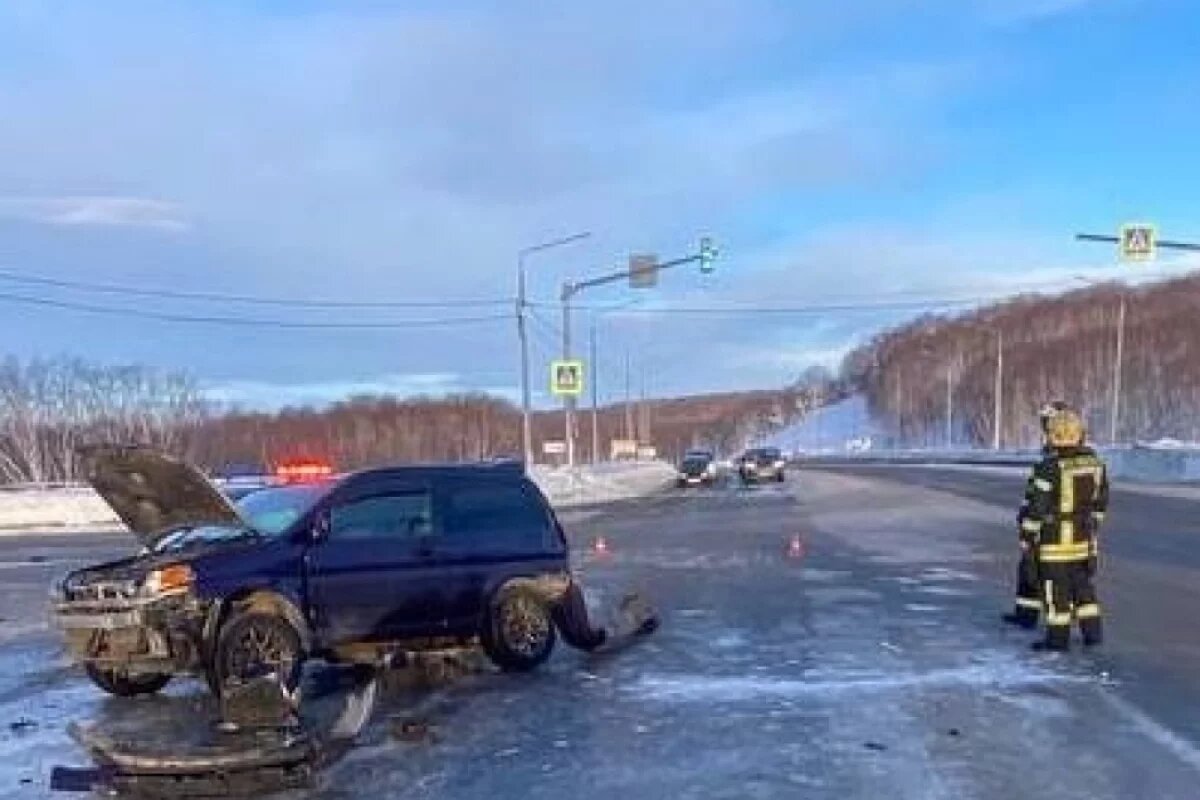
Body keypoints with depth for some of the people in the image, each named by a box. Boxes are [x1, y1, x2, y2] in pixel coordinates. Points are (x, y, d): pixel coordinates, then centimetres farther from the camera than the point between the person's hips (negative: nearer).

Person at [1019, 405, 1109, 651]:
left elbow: (1037, 504, -16)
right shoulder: (1095, 462, 2)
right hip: (1085, 537, 6)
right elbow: (1101, 499, 11)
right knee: (1084, 583, 18)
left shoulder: (1049, 467, -19)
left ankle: (1058, 637, 8)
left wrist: (1028, 535, -6)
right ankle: (1092, 631, 22)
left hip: (1056, 538, -6)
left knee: (1056, 588, 2)